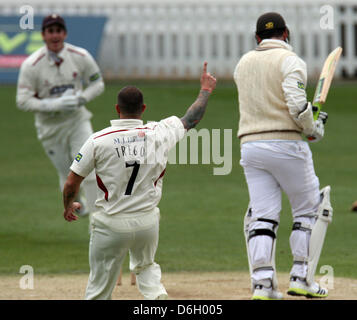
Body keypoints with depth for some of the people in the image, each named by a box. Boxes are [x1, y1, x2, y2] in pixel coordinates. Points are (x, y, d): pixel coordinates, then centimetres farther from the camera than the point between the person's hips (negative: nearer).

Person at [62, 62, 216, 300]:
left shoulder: (99, 140, -12)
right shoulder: (160, 134, -6)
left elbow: (71, 184, -5)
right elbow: (192, 119, 13)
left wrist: (68, 206, 17)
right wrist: (206, 90, 31)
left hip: (112, 225, -3)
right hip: (148, 222, 3)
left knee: (99, 290, 5)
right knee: (145, 266, 29)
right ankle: (156, 294, 3)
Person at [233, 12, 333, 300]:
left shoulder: (243, 64, 14)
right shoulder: (290, 61, -6)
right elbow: (297, 105, -18)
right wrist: (314, 129, -2)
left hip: (250, 146, 5)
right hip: (286, 144, -5)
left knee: (262, 215, 4)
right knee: (310, 209, 9)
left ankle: (262, 283, -7)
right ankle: (301, 278, 4)